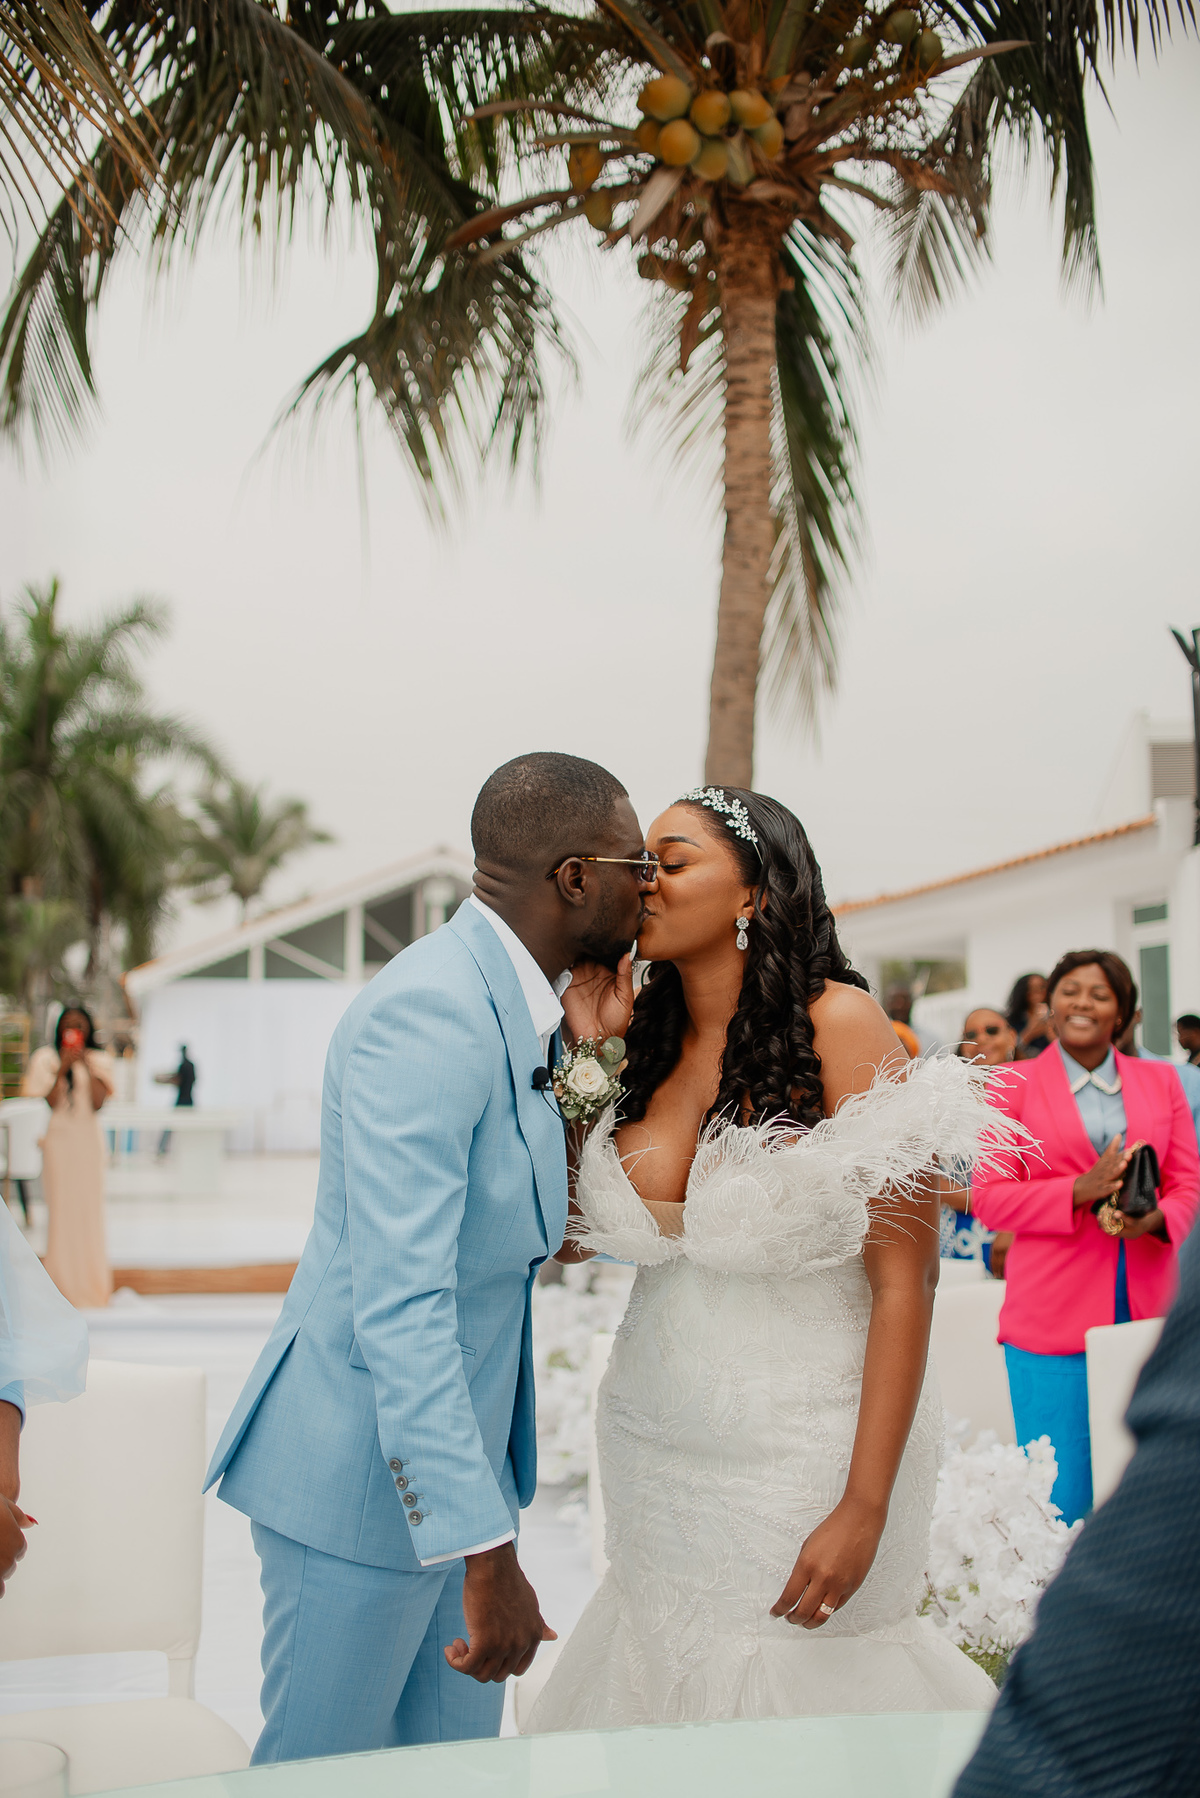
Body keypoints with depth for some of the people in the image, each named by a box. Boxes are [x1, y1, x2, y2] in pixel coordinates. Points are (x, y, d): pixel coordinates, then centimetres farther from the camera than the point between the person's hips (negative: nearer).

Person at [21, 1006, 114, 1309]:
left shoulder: (98, 1061, 8)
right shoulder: (47, 1059, 4)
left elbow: (97, 1103, -5)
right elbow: (52, 1102, -6)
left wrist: (88, 1067, -11)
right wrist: (62, 1070, -15)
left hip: (90, 1140, 1)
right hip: (60, 1139, -1)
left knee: (91, 1209, 0)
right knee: (62, 1209, -5)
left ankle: (92, 1286, 6)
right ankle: (63, 1284, 0)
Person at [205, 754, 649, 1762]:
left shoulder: (515, 1004, 5)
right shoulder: (431, 1012, -25)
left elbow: (543, 1226, 9)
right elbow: (401, 1307, -30)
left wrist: (586, 1053, -1)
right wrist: (487, 1551, -30)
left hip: (460, 1462, 9)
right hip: (364, 1479, -9)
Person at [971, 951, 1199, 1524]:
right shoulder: (1013, 1087, 6)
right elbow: (988, 1197, 0)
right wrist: (1080, 1191, -14)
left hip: (1148, 1313, 3)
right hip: (1053, 1320, -2)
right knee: (1062, 1504, -4)